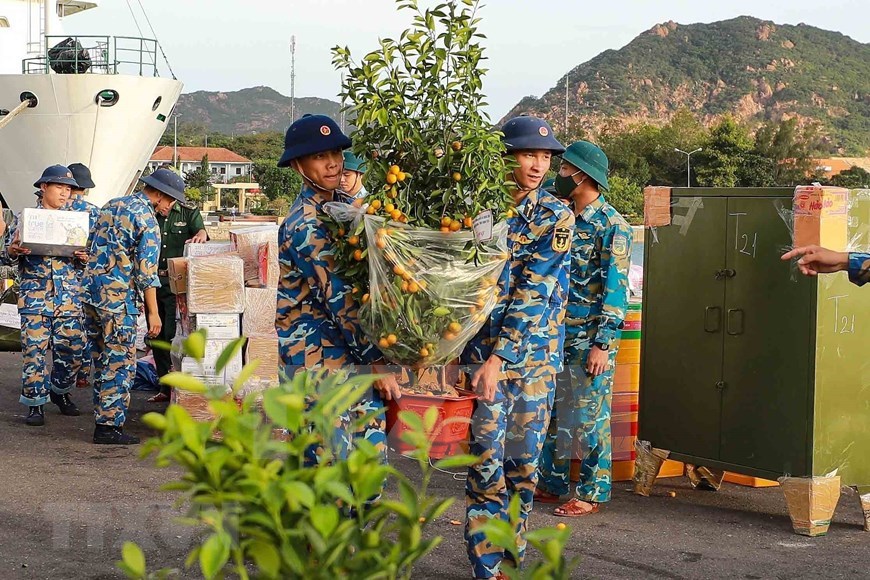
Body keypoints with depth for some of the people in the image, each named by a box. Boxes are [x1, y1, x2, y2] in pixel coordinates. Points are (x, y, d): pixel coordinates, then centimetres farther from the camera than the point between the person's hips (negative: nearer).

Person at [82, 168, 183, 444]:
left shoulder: (111, 205, 14)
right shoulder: (147, 220, -12)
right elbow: (146, 273, -15)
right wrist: (153, 313, -10)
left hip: (91, 291, 9)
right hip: (118, 297, -9)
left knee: (102, 360, 16)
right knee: (121, 364, -2)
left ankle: (102, 418, 22)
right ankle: (109, 426, -1)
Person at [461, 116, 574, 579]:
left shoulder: (555, 216, -2)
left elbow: (533, 294, -11)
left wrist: (500, 358, -18)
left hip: (536, 354, 1)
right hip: (483, 346, -1)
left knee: (525, 461, 10)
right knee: (488, 462, -4)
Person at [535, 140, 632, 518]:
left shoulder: (611, 226, -10)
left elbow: (615, 288, -14)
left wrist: (602, 344, -18)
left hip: (589, 340, -8)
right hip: (556, 333, 8)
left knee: (589, 417, 0)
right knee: (550, 413, 12)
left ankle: (591, 494, 8)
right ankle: (550, 483, 24)